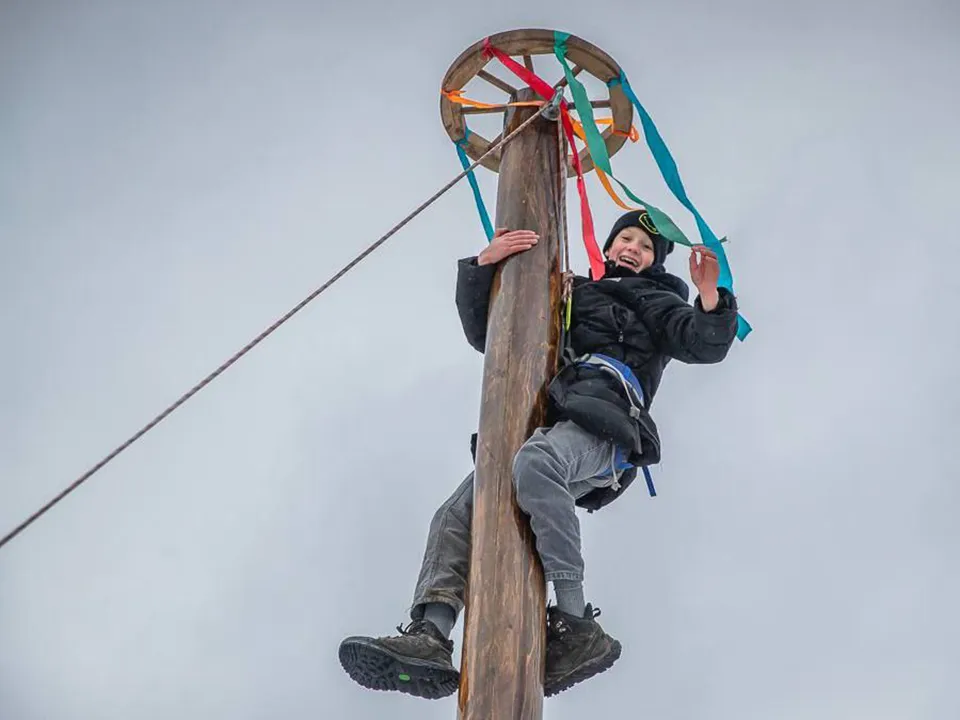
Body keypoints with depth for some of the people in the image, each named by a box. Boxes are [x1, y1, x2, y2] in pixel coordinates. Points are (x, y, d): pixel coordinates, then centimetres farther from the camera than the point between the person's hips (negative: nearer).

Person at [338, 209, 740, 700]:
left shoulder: (653, 300, 26)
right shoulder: (567, 296, 38)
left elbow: (705, 345, 7)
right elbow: (483, 335, 34)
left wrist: (711, 299, -14)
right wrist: (482, 265, 19)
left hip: (603, 425, -6)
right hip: (546, 431, 6)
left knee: (535, 463, -39)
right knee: (457, 513, -16)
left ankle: (576, 627, -41)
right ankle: (428, 635, -33)